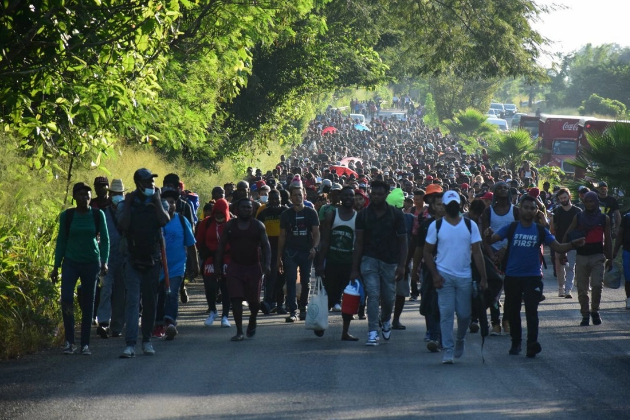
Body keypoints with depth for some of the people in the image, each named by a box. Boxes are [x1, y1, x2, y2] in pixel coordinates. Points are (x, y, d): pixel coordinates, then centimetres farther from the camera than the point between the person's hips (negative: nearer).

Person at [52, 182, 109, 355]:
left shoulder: (98, 215, -1)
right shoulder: (67, 216, 0)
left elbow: (104, 239, 3)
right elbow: (61, 241, 7)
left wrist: (104, 262, -9)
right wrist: (56, 267, 6)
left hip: (91, 263, 0)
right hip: (70, 262, 0)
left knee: (88, 304, 4)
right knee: (66, 298, -17)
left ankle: (85, 344, 11)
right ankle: (69, 342, -8)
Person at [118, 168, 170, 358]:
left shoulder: (159, 203, 5)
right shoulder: (126, 204, 1)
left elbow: (164, 221, -15)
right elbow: (123, 225, -14)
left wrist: (157, 200, -10)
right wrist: (128, 203, -13)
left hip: (153, 259, 2)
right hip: (133, 260, -2)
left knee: (150, 302, 8)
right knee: (132, 300, -11)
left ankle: (147, 341, 20)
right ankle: (130, 344, -17)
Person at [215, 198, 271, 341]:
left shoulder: (258, 225, 2)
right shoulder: (230, 225, 4)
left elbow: (265, 245, -1)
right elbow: (221, 246, 7)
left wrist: (267, 264, -14)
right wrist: (218, 265, 2)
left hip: (253, 267, 0)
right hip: (235, 267, 0)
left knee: (253, 300, 6)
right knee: (236, 298, -10)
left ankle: (252, 322, 36)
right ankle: (239, 331, -8)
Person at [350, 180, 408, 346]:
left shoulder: (396, 214, -2)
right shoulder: (363, 214, 0)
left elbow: (402, 241, -1)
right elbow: (359, 242, 0)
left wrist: (401, 266, -10)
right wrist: (355, 268, -4)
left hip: (389, 261, 0)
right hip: (369, 259, 0)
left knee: (389, 298, 6)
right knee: (373, 295, -11)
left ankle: (386, 319, 38)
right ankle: (372, 332, -11)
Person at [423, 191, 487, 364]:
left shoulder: (470, 225, 5)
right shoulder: (436, 225, 1)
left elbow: (477, 252, 4)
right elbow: (427, 251, 4)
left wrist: (483, 278, -2)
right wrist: (435, 274, -7)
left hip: (465, 276, 2)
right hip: (444, 276, -1)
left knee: (464, 314, 4)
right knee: (446, 314, -6)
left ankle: (460, 340, 32)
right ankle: (448, 351, -1)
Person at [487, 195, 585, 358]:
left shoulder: (541, 231, 3)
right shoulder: (511, 228, 0)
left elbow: (558, 247, 1)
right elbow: (493, 239, -9)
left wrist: (572, 245, -18)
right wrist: (489, 235, -33)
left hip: (532, 277, -1)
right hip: (512, 276, 1)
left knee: (531, 310, -10)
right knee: (512, 311, 9)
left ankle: (532, 343, -13)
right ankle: (515, 343, 23)